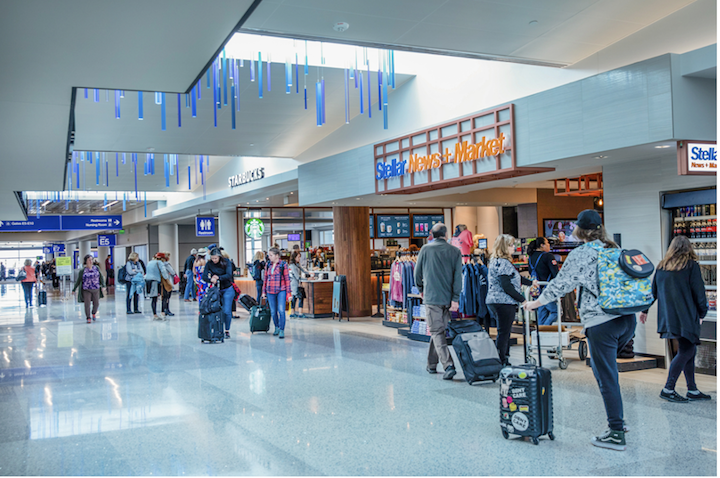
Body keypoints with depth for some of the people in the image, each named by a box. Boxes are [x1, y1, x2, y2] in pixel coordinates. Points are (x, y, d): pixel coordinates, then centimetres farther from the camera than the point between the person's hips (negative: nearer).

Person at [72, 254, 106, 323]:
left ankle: (94, 313, 34)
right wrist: (74, 289, 2)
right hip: (86, 290, -2)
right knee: (87, 304, -6)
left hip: (96, 289, 2)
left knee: (96, 303, 5)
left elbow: (101, 277, 0)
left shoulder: (96, 268, 0)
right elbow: (78, 280, 1)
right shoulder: (82, 271, -5)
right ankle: (88, 318, 10)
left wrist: (103, 285, -11)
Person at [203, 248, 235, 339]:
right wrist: (211, 280, -33)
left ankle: (227, 331, 5)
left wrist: (218, 277, -31)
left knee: (226, 311, -6)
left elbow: (229, 275, -21)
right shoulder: (209, 264, -5)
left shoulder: (226, 262, -11)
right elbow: (204, 276, -14)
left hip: (227, 289, -3)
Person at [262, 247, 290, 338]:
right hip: (270, 292, 4)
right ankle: (277, 327, 28)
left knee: (281, 310, -13)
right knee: (273, 311, 9)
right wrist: (264, 292, 15)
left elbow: (287, 279, -2)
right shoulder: (268, 266, 11)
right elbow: (265, 279, 17)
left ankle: (282, 330, -6)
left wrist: (288, 292, -5)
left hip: (281, 291, -4)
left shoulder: (283, 265, -2)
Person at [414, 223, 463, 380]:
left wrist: (421, 289, 23)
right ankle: (431, 364, 27)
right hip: (448, 298, 3)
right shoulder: (455, 251, 1)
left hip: (431, 297, -3)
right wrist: (455, 299, -3)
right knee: (438, 329, 16)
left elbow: (417, 272, 6)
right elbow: (458, 276, -5)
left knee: (437, 332, -2)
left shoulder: (425, 249, -1)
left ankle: (448, 365, -18)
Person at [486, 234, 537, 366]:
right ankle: (501, 363, -4)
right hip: (504, 303, -10)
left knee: (504, 332, 14)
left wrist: (530, 282, 40)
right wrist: (523, 300, -15)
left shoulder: (495, 261, 17)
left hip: (494, 301, 10)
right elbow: (507, 287, -21)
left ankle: (503, 361, 19)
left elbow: (514, 277, 30)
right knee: (503, 333, -6)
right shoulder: (503, 263, -16)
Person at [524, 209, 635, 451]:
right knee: (604, 368, 22)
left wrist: (535, 303, 6)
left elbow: (560, 284, -5)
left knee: (607, 377, -1)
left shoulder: (580, 254, -6)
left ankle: (616, 434, 5)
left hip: (601, 323, -7)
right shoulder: (616, 250, 13)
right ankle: (617, 420, 26)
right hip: (627, 318, 7)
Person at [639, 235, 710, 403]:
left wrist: (645, 310, 25)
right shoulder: (691, 266, -4)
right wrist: (702, 313, 9)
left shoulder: (662, 266, 11)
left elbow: (653, 290, 15)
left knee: (689, 351, 13)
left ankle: (692, 390, 16)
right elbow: (699, 293, -3)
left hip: (668, 317, 6)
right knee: (686, 351, -2)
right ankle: (668, 389, -6)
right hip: (686, 317, -6)